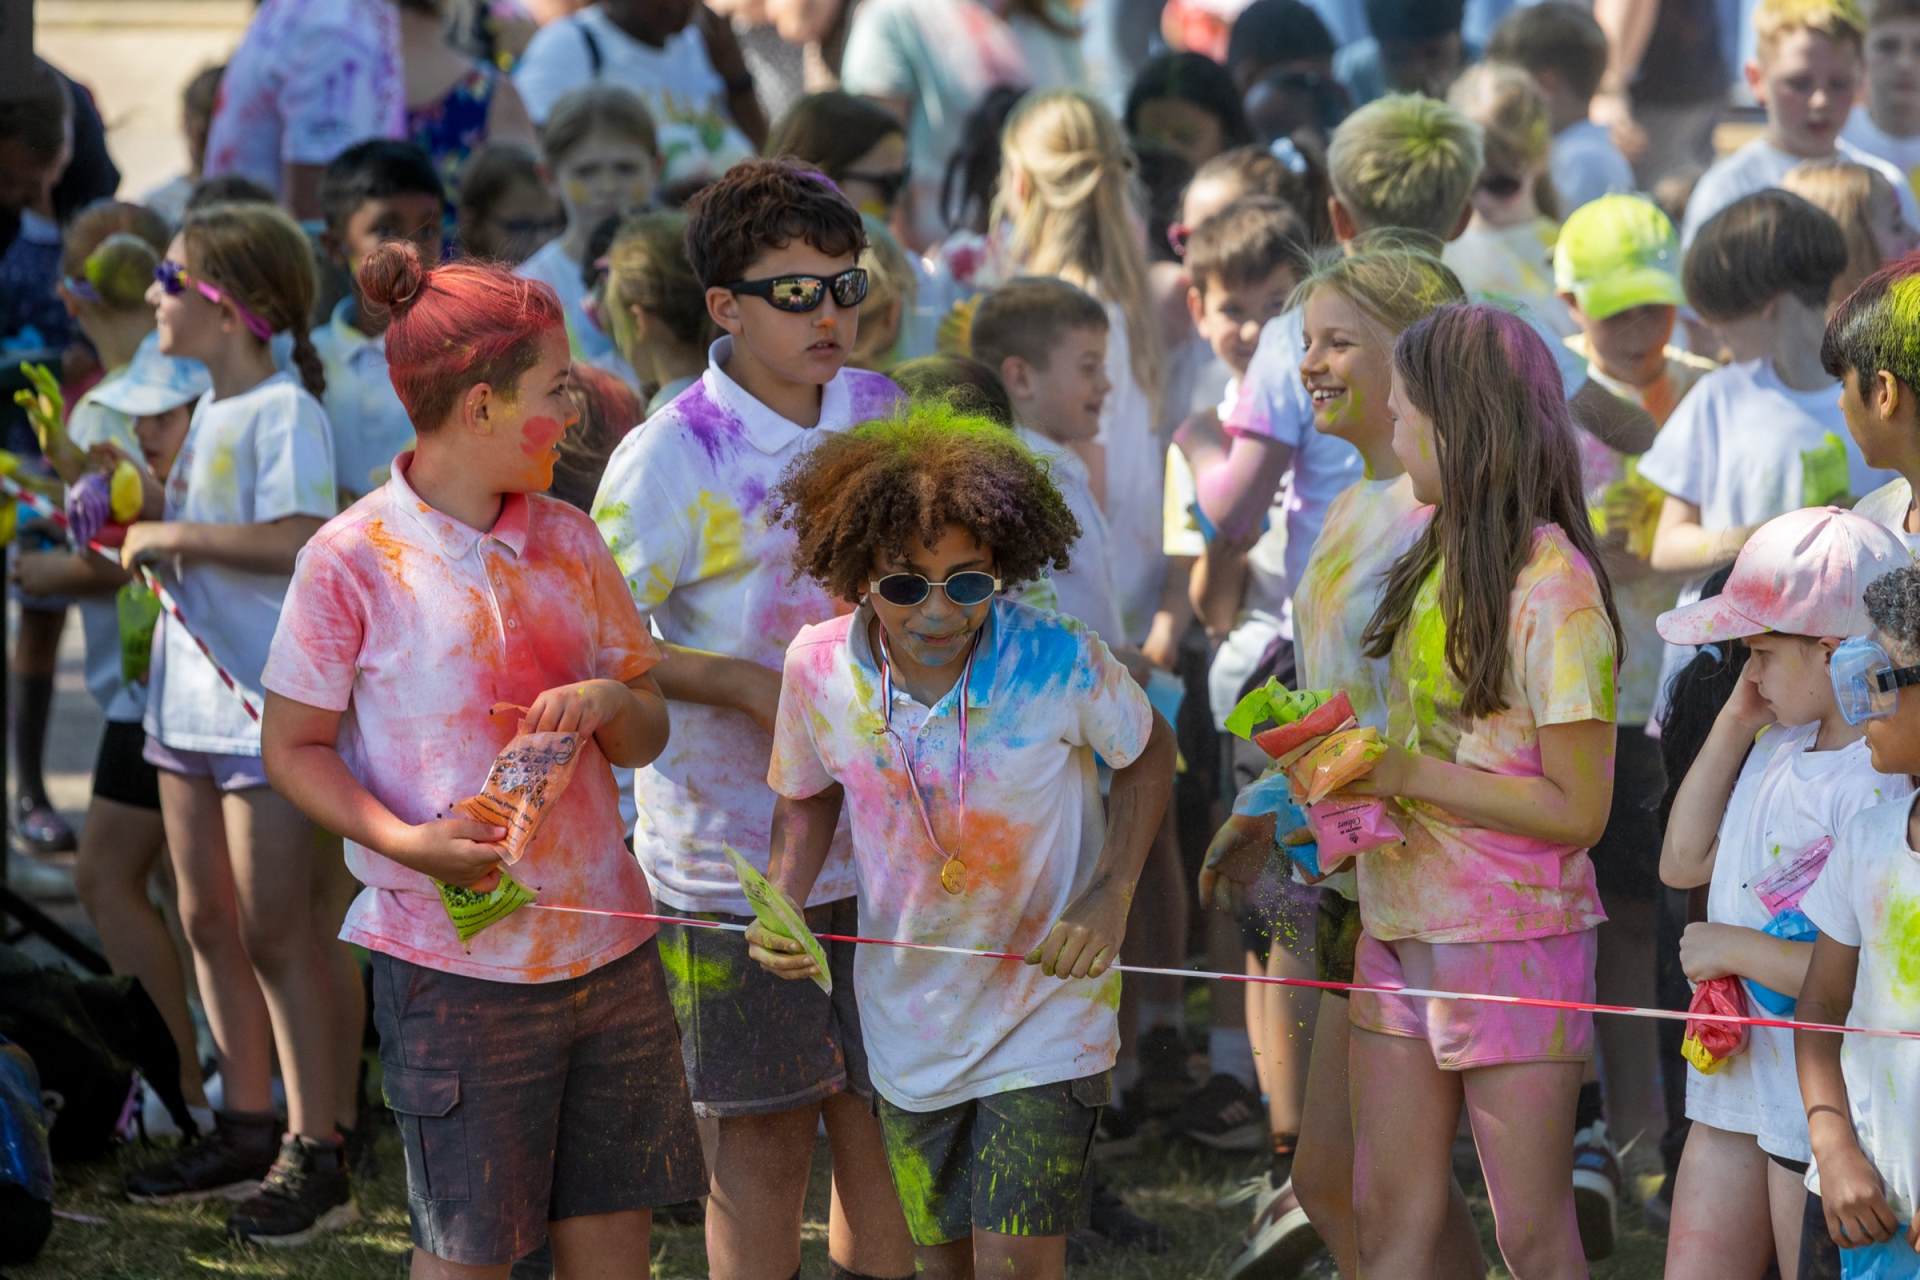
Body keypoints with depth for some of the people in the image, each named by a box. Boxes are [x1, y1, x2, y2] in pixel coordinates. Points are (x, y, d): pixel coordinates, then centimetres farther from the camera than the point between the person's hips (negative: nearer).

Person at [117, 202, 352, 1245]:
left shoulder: (283, 411, -15)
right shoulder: (207, 410, 14)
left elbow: (297, 538, -28)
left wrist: (172, 534, -20)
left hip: (268, 707, -10)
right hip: (191, 699, 10)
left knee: (277, 933, -6)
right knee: (209, 924, 14)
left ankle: (316, 1155, 0)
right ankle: (249, 1127, 24)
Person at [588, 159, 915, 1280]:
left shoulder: (880, 413, 5)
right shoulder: (675, 455, -12)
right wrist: (744, 685, -19)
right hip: (735, 843, -5)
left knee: (885, 1117, 8)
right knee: (767, 1141, 1)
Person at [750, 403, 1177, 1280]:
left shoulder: (1060, 666, -23)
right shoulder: (819, 668, -16)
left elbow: (1147, 753, -1)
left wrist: (1111, 897, -15)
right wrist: (783, 901, -13)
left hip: (1045, 1009, -3)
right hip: (910, 1020, 3)